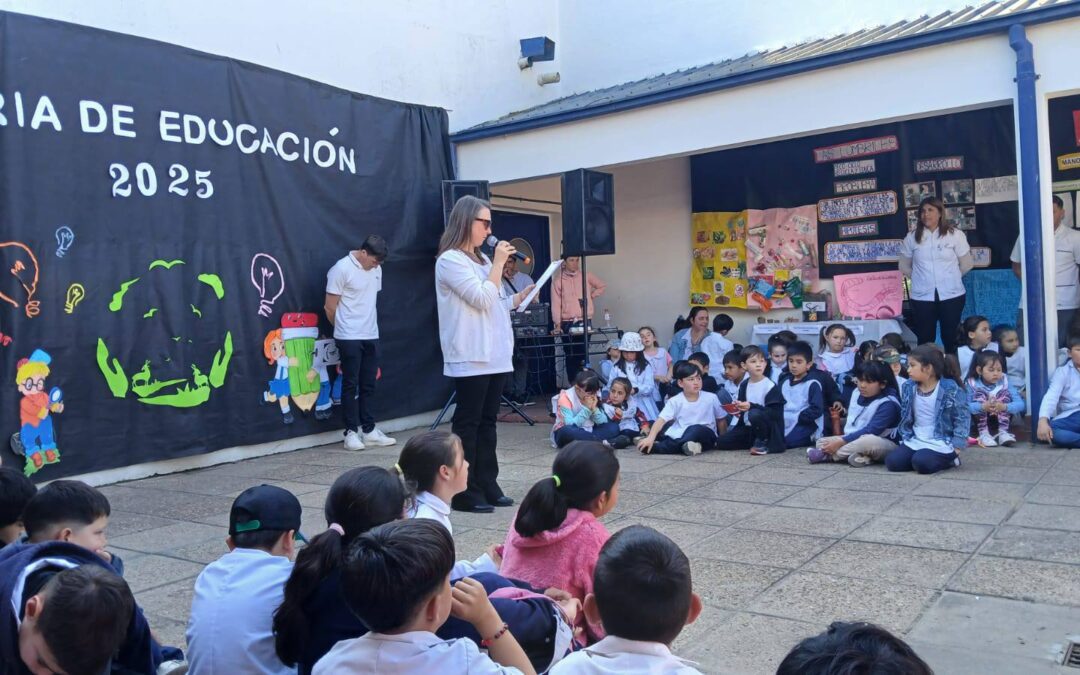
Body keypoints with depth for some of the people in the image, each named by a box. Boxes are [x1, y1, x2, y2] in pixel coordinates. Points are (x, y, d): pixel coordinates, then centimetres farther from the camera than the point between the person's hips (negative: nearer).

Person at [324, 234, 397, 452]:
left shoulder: (376, 269, 8)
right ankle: (351, 432, 7)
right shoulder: (342, 269, -12)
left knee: (368, 385, 9)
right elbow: (330, 307, -7)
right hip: (349, 338, -6)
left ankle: (368, 430, 16)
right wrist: (344, 329, 6)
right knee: (351, 385, 0)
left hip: (371, 336, 6)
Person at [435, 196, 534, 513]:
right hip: (470, 357, -8)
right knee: (468, 423, -3)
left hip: (495, 355, 8)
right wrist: (498, 264, -9)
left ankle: (487, 486, 17)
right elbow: (482, 300, -16)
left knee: (487, 422, 11)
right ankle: (465, 493, 3)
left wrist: (520, 297, 10)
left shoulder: (480, 260, 18)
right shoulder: (450, 260, -8)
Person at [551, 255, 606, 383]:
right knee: (571, 357, 2)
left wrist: (591, 296, 7)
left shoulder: (586, 276, 7)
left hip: (585, 322, 1)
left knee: (583, 355, -2)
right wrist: (558, 324, -14)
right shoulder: (558, 280, 1)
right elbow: (556, 304, -5)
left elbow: (602, 286, 20)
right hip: (567, 324, -1)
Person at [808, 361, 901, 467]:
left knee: (868, 441, -41)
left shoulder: (888, 403, -19)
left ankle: (827, 455, -24)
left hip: (885, 444, -8)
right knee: (821, 442, -5)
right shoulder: (857, 393, 6)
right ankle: (861, 455, -26)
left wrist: (842, 441, -31)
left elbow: (871, 431, -28)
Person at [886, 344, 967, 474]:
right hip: (915, 441, 6)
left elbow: (962, 418, -9)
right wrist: (905, 437, 7)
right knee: (892, 462, -14)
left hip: (941, 443, -6)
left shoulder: (950, 389, -13)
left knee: (921, 463, -30)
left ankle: (949, 459, 2)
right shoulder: (908, 387, 3)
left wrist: (956, 447, -12)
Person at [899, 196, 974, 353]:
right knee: (925, 341, 6)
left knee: (951, 339, 8)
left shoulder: (955, 235, 0)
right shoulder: (911, 238, 2)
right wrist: (921, 278, 9)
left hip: (952, 295, -1)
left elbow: (967, 264, 6)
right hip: (922, 297, 1)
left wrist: (951, 277, 11)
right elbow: (904, 266, 12)